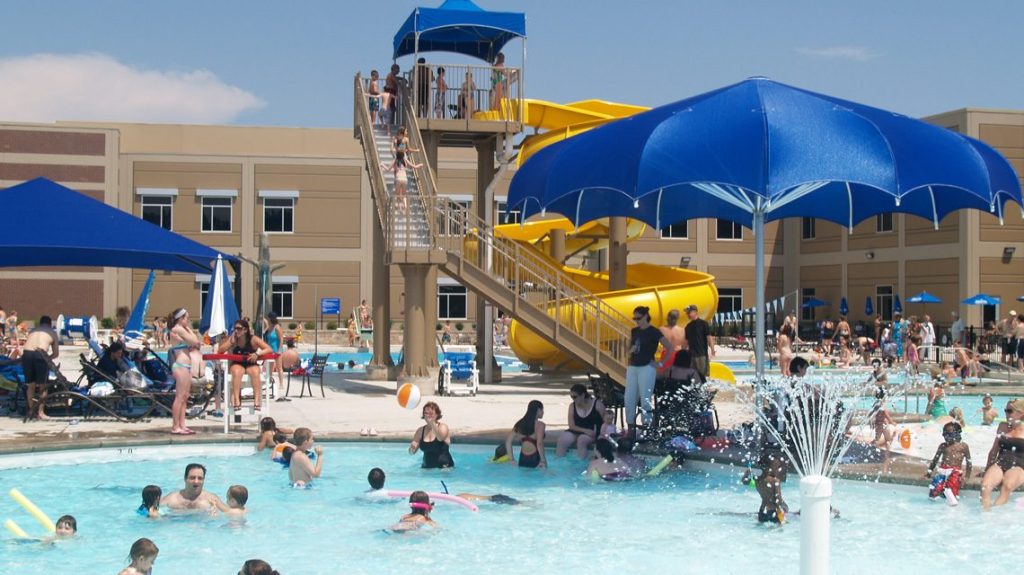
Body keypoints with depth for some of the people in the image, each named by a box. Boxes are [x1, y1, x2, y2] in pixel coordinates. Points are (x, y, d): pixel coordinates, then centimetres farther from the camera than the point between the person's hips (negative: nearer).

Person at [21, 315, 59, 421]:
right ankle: (40, 412, 9)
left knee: (31, 384, 17)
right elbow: (56, 353, 22)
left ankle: (31, 411, 22)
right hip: (40, 354, -3)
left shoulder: (33, 331, 30)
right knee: (43, 385, 9)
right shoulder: (52, 333, 23)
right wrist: (48, 357, 40)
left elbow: (27, 345, 21)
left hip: (26, 353, 3)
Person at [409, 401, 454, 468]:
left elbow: (440, 438, -27)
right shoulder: (420, 431, 5)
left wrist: (432, 423, -40)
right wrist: (412, 447, -18)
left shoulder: (443, 427, -4)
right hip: (427, 468, 4)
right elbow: (411, 452, 5)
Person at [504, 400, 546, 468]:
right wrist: (543, 460, -15)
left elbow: (508, 441, 7)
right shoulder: (539, 424, -7)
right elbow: (539, 444, -20)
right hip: (535, 459, -6)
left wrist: (511, 459, 8)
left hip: (523, 459, 6)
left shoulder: (520, 423, 10)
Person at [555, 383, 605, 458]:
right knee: (562, 439, -20)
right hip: (579, 431, 4)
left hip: (594, 431, -4)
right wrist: (585, 430, -20)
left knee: (581, 439, -34)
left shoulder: (597, 404, -10)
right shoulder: (572, 406, -2)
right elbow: (572, 426, -5)